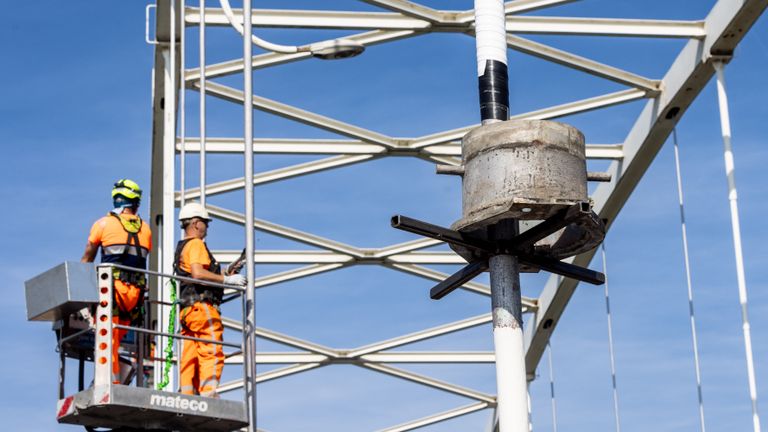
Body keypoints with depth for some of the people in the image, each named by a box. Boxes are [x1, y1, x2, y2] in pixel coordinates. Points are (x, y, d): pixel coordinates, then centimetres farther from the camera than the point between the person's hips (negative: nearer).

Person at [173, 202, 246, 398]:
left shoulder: (181, 248, 26)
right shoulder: (196, 244, -5)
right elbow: (198, 273, -20)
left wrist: (225, 274, 19)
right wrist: (227, 279, -14)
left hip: (187, 308, 10)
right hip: (202, 306, -10)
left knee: (190, 356, 5)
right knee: (212, 352, -13)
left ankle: (187, 396, 2)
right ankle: (208, 393, -20)